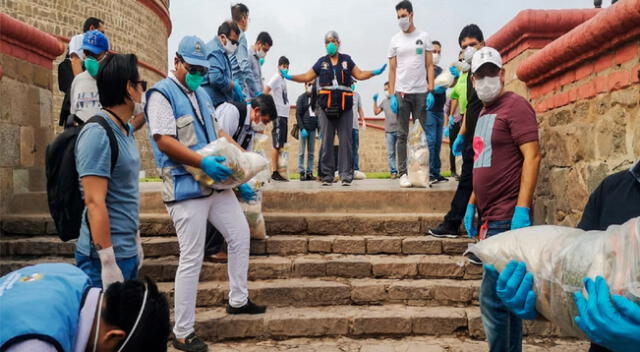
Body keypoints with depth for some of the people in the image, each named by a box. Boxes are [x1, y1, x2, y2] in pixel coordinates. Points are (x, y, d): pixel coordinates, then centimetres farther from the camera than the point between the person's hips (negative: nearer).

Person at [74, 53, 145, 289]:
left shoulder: (126, 131, 10)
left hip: (128, 252, 9)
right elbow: (95, 201, -21)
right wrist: (108, 261, -22)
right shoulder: (97, 134, -17)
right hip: (106, 255, -9)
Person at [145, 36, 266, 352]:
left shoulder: (201, 93, 17)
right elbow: (164, 142, -19)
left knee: (240, 234, 14)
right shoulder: (162, 94, -9)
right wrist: (204, 162, -26)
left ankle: (238, 300, 31)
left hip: (215, 183, 9)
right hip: (185, 187, -8)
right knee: (192, 259, -5)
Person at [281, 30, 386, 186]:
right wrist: (290, 77, 3)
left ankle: (346, 175, 1)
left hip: (345, 108, 0)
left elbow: (359, 75, 10)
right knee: (326, 142, 1)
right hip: (326, 107, 1)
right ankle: (327, 176, 7)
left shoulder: (346, 60, 13)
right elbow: (307, 77, 14)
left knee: (346, 142, -2)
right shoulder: (321, 62, 14)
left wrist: (375, 72, -3)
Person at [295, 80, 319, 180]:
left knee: (311, 152, 5)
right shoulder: (301, 98, 0)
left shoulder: (316, 98, 10)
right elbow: (298, 114, -5)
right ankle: (302, 172, 3)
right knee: (302, 152, 0)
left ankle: (309, 172, 9)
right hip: (304, 128, -4)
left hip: (312, 129, 4)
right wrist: (302, 129, -14)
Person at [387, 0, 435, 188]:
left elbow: (429, 66, 6)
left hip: (421, 92, 0)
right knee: (403, 135, 0)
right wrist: (391, 95, -1)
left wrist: (431, 91, -4)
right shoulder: (395, 40, 9)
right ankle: (403, 173, 3)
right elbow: (392, 69, 7)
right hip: (401, 93, 0)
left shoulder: (424, 37, 8)